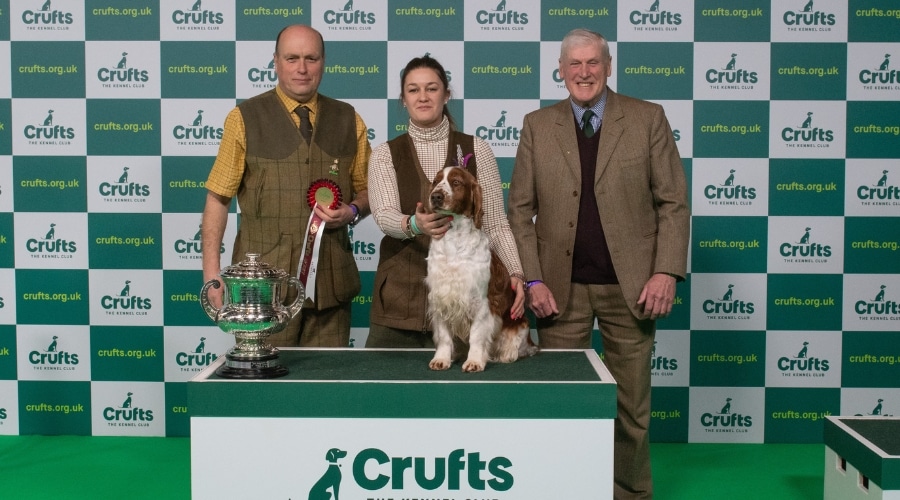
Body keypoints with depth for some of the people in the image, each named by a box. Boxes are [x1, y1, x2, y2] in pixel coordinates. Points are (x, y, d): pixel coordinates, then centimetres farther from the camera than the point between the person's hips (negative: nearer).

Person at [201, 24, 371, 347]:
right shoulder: (244, 119, 0)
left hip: (331, 281, 3)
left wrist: (352, 211, -7)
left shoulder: (348, 120, 9)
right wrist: (212, 274, -8)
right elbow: (218, 199, -1)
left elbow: (366, 189, 16)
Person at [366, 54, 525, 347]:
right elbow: (384, 215, -12)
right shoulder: (385, 155, 5)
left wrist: (515, 274, -13)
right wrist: (413, 224, -34)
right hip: (400, 295, 1)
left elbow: (495, 224, 2)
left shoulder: (477, 150, 4)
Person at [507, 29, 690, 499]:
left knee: (632, 405, 7)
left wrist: (666, 271, -9)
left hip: (630, 285, -1)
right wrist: (532, 280, -4)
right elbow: (520, 209, 4)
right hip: (561, 287, 1)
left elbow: (673, 201, 1)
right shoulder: (537, 125, 6)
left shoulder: (648, 118, 3)